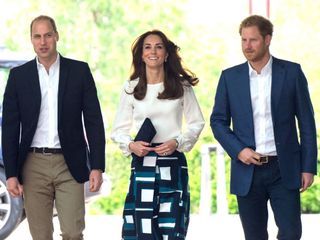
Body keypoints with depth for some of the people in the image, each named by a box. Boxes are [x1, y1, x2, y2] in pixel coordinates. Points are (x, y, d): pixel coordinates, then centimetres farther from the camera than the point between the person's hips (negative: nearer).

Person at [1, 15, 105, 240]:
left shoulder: (79, 71, 3)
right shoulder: (19, 75, 5)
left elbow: (94, 120, 2)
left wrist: (97, 166, -5)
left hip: (70, 165, -1)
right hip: (34, 165, 1)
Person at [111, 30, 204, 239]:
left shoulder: (181, 86, 4)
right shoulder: (131, 88, 6)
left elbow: (197, 123, 9)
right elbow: (119, 129, 11)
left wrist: (177, 142, -7)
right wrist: (130, 145, -10)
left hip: (173, 162, 0)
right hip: (142, 162, 0)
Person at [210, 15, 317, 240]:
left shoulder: (292, 72, 0)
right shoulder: (230, 77, 5)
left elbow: (306, 121, 2)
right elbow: (218, 121, 8)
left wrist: (308, 167, -2)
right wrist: (238, 150, -8)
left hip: (284, 170, -1)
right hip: (247, 170, 2)